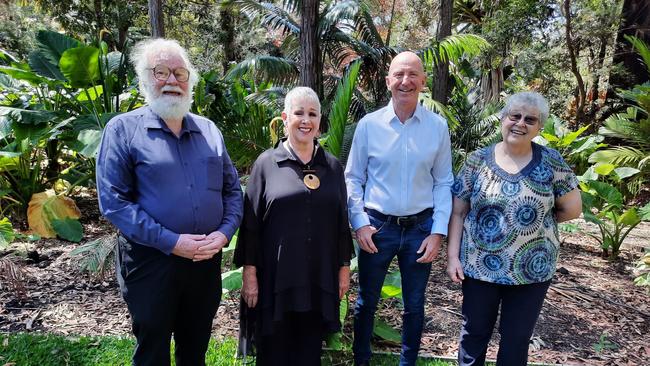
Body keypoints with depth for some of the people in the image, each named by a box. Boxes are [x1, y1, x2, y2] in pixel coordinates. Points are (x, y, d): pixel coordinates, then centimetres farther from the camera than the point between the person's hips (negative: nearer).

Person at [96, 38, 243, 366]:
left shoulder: (208, 130, 8)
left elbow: (233, 190, 9)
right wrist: (171, 242, -19)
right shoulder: (123, 129, -5)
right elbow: (113, 201, -13)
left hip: (206, 260, 4)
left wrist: (224, 232, -9)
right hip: (151, 260, -3)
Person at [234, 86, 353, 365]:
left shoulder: (332, 166, 6)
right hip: (276, 276, -2)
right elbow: (251, 223, -2)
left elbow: (341, 222, 10)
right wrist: (249, 272, -5)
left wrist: (344, 268, 9)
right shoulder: (266, 163, -2)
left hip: (320, 277, 3)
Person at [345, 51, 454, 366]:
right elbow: (353, 178, 1)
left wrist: (438, 232, -4)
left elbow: (443, 182, 1)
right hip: (377, 226, 0)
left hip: (421, 228, 1)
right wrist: (359, 223, -7)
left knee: (414, 306, 16)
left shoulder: (438, 126, -2)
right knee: (366, 302, 14)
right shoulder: (369, 124, -5)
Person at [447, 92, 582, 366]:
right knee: (474, 332, 15)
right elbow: (458, 212, -2)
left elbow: (572, 209, 3)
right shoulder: (477, 160, -3)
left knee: (516, 340, 15)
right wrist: (453, 256, -7)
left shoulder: (551, 162, -4)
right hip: (479, 267, 0)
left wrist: (536, 219, 5)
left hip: (531, 271, 0)